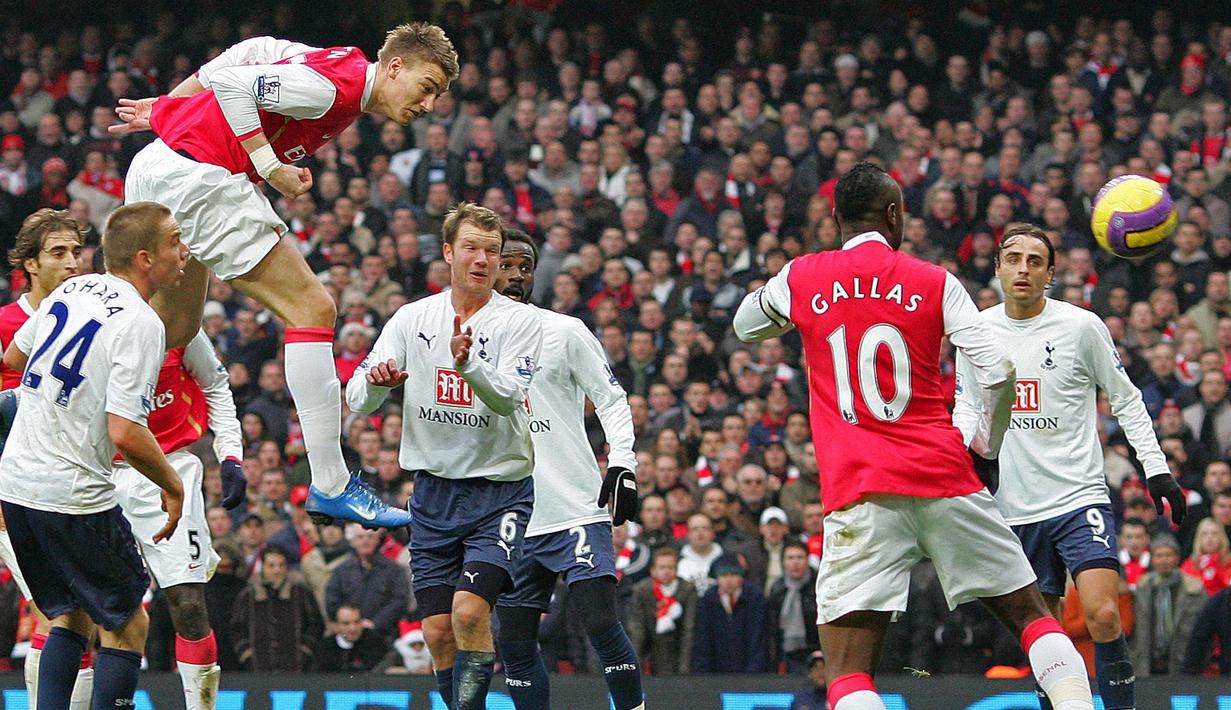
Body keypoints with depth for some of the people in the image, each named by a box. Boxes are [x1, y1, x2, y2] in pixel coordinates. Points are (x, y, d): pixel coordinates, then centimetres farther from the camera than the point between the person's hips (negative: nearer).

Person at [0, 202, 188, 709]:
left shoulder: (71, 291, 7)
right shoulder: (139, 324, -16)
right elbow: (125, 434, -23)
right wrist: (172, 485, -7)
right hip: (73, 495, -8)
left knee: (72, 617, 20)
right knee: (128, 624, 5)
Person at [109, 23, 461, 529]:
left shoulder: (337, 70, 14)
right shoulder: (335, 85, -15)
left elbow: (256, 50, 22)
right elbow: (230, 81, -21)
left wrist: (169, 107, 24)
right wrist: (271, 167, -20)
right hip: (201, 177, -11)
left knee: (175, 333, 23)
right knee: (312, 309, -10)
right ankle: (330, 486, -12)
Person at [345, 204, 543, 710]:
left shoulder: (519, 321, -4)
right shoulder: (413, 318, 5)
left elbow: (509, 398, -19)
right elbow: (357, 401, 1)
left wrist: (468, 363, -37)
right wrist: (377, 381, -22)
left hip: (501, 491, -3)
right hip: (434, 492, 3)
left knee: (469, 611, -20)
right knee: (439, 632, 1)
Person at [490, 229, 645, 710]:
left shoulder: (564, 332, 0)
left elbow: (612, 399, 1)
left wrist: (622, 465, -12)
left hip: (578, 511, -4)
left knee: (601, 624, -15)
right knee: (514, 642, 3)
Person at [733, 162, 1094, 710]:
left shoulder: (799, 279, 9)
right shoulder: (935, 282, 6)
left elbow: (744, 326, 30)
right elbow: (998, 373, -2)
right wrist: (987, 447, 14)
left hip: (857, 495, -1)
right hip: (945, 479, 1)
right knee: (1032, 615, 16)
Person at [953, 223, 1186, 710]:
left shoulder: (1081, 326, -4)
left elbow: (1126, 400, 6)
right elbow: (967, 407, 18)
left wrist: (1157, 469, -1)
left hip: (1080, 497, -3)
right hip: (1013, 505, 3)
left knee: (1103, 616, -19)